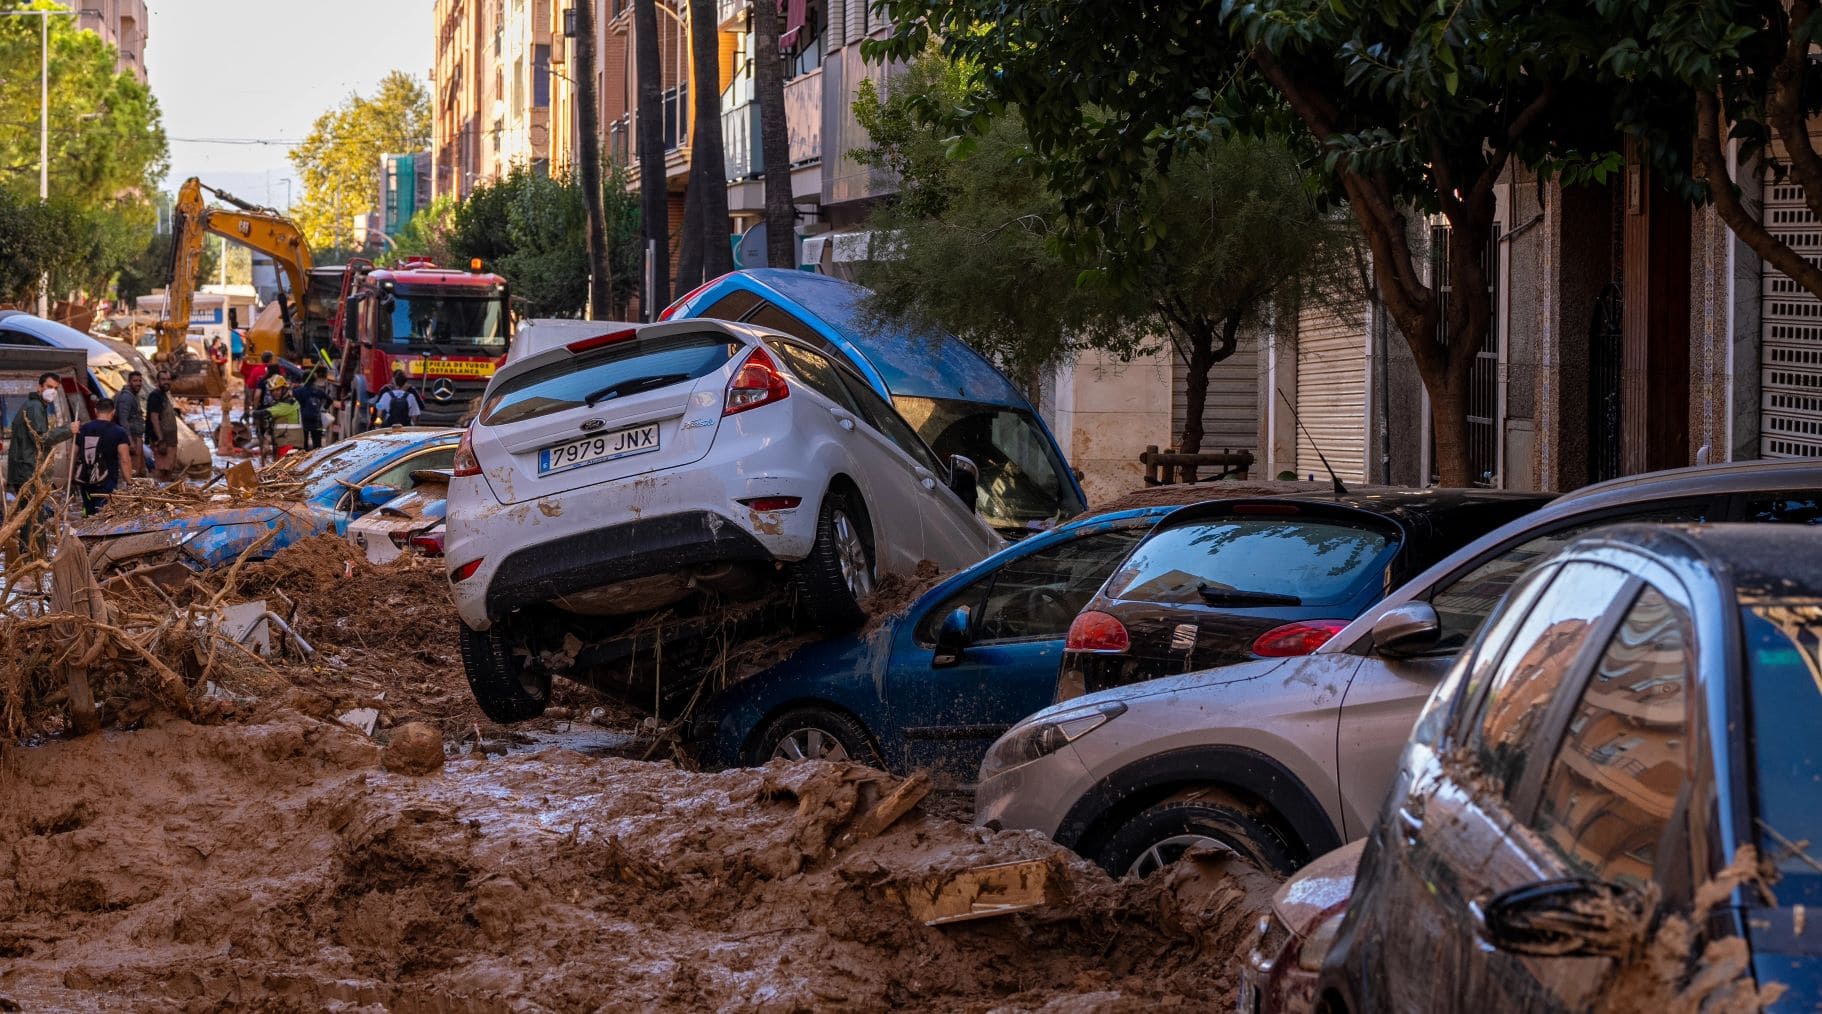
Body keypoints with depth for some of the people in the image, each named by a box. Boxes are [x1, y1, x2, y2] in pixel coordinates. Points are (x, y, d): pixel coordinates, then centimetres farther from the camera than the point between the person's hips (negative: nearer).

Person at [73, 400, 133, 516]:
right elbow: (125, 461, -12)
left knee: (89, 514, 17)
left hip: (84, 481, 4)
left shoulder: (82, 429, 7)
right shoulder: (119, 432, -5)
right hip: (107, 483, -4)